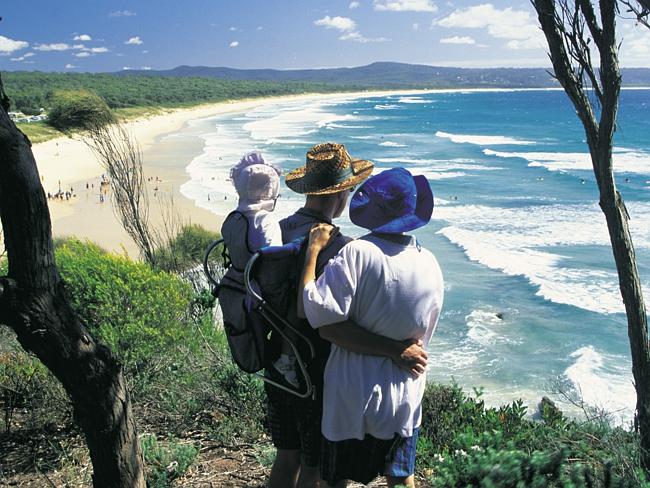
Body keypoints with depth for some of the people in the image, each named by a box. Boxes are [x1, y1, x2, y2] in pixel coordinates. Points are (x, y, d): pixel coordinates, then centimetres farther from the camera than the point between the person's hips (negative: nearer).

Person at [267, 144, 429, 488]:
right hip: (317, 372, -7)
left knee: (286, 458, 23)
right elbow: (329, 326, -34)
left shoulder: (278, 231, -1)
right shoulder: (336, 247, -25)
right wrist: (395, 350, -32)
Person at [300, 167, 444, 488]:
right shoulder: (430, 265, -4)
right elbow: (423, 335, 7)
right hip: (404, 398, 4)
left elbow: (318, 310, -25)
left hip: (352, 398, -4)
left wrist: (313, 250, -17)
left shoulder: (357, 253, -21)